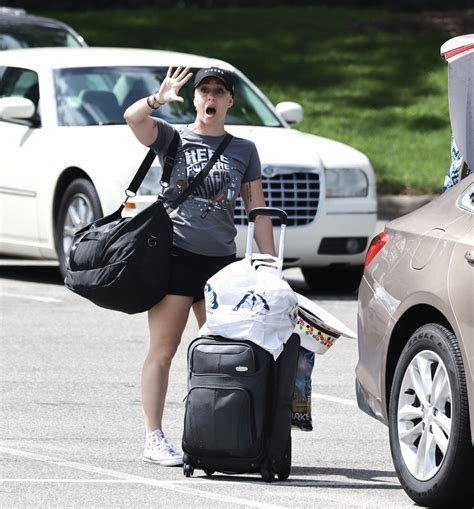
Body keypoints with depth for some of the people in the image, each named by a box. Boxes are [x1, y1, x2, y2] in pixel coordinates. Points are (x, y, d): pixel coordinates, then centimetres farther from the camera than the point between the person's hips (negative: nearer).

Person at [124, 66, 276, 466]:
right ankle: (154, 440, -4)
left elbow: (258, 211, 13)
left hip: (220, 258, 3)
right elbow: (133, 118, -14)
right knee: (163, 349, -4)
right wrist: (159, 101, -35)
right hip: (175, 252, -3)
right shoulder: (174, 138, 5)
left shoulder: (243, 150, 14)